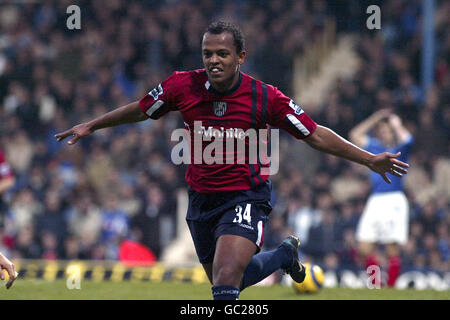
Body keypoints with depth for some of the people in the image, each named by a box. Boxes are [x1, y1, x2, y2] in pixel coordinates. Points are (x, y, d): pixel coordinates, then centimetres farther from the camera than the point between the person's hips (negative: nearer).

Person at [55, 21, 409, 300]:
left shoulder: (265, 97, -15)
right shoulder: (183, 86, -8)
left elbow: (316, 135, -6)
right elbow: (141, 110, 11)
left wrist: (369, 159, -9)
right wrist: (91, 126, 16)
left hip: (246, 198, -5)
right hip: (201, 198, 5)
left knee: (226, 281, -24)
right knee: (223, 279, 20)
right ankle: (285, 255, 47)